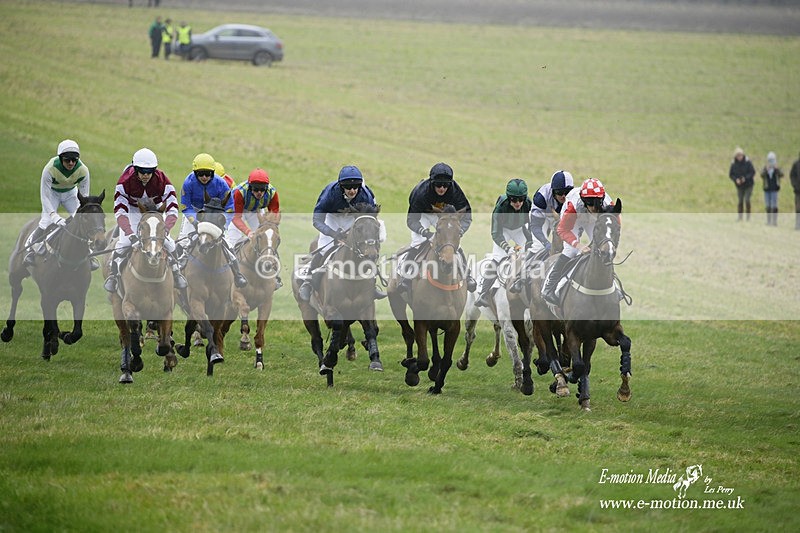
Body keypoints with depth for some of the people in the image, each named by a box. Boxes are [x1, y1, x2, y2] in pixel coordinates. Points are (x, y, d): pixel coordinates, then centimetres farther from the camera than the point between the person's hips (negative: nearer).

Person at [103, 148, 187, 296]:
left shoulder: (162, 181, -32)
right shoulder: (125, 181, -35)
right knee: (125, 241, -17)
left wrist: (165, 229, -51)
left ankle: (176, 272, 18)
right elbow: (120, 211, -38)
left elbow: (172, 209, -34)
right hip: (132, 210, -1)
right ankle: (113, 275, 4)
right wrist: (130, 234, -52)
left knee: (166, 241, -8)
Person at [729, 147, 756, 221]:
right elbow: (731, 175, 0)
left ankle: (748, 215, 4)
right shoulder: (733, 164, -6)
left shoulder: (748, 162, -13)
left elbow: (753, 172, -11)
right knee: (740, 201, 2)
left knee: (747, 200, -12)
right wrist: (736, 179, -19)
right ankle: (740, 216, 14)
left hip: (748, 185, -2)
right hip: (739, 186, 2)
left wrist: (746, 178, -24)